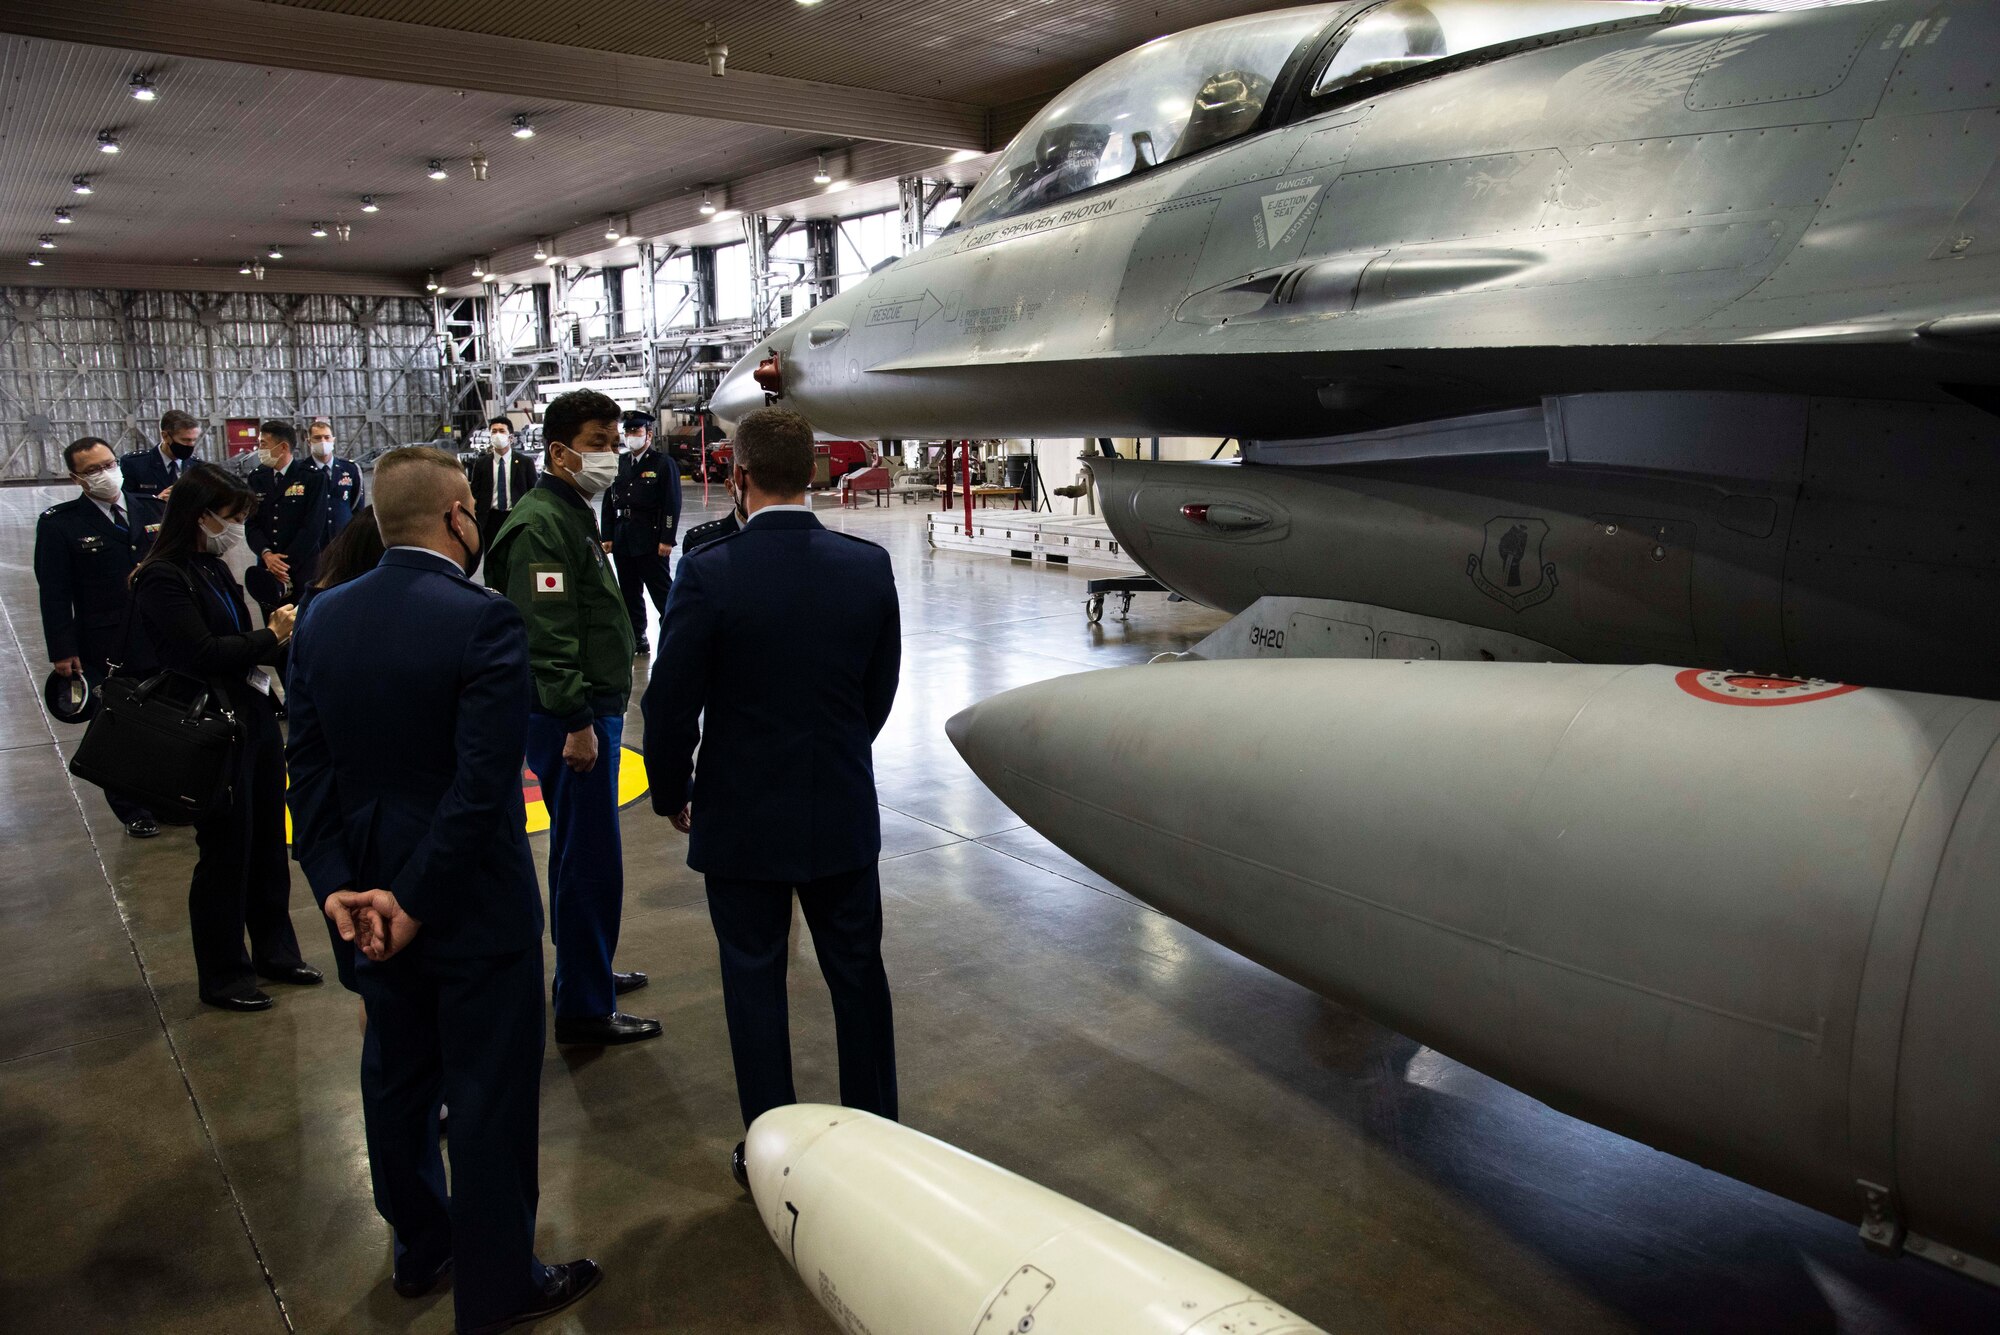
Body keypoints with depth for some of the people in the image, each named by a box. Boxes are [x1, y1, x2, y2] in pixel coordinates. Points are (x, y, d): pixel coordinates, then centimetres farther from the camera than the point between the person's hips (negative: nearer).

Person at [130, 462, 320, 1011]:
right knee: (225, 851, 3)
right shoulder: (162, 579, -15)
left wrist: (280, 635, 0)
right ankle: (222, 976, 19)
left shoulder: (213, 569, 11)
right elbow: (201, 653, -22)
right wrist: (270, 638, -13)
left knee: (268, 841, 15)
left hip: (254, 717, 8)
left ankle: (275, 951, 29)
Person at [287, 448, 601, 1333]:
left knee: (398, 1077, 22)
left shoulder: (323, 618, -1)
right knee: (491, 1096, 8)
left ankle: (419, 1246, 42)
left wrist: (335, 884, -2)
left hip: (370, 898, 7)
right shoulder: (482, 621, -21)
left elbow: (309, 768, 0)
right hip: (472, 901, -7)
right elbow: (483, 784, -25)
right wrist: (417, 902, -16)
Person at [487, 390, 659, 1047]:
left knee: (578, 851, 20)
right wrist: (577, 721, -25)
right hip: (570, 720, -10)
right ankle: (584, 1009, 6)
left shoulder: (574, 515, 16)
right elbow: (547, 636, -23)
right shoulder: (540, 525, -16)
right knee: (593, 861, -4)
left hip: (592, 711, 10)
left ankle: (585, 970, 35)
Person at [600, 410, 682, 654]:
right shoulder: (619, 463, 10)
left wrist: (667, 539, -14)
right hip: (623, 540, 6)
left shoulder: (663, 463, -5)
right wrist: (607, 536, 6)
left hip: (650, 539, -6)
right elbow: (609, 501, 12)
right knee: (629, 592, 11)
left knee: (661, 590, -2)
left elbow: (672, 504, -9)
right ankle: (636, 638, 20)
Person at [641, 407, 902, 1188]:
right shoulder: (869, 567, -7)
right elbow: (879, 693, 4)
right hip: (843, 815, 3)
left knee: (755, 983, 13)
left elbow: (672, 705, -13)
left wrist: (671, 795, 5)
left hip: (742, 820, -3)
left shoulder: (708, 573, -18)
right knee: (858, 972, 18)